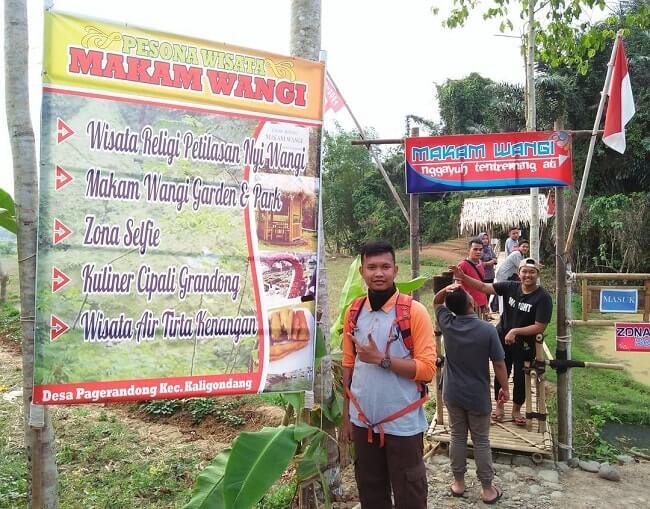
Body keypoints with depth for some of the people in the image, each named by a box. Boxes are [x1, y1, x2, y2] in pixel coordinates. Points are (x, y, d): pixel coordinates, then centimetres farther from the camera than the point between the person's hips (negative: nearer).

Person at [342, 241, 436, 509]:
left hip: (402, 424, -4)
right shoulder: (353, 312, 2)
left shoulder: (414, 311, -12)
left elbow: (427, 369, -14)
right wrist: (346, 416, 9)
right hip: (363, 421, 4)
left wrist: (381, 359, -21)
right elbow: (348, 366, 8)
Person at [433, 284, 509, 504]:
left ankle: (458, 482, 26)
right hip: (478, 396, -2)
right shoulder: (487, 330, -18)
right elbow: (499, 364, -11)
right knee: (481, 441, 10)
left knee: (457, 437, 15)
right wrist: (505, 388, 3)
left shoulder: (447, 323, -11)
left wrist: (446, 290, -11)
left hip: (453, 394, 2)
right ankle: (487, 488, 21)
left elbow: (436, 302, 9)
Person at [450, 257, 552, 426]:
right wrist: (463, 277, -21)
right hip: (502, 339, 3)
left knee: (520, 378, 9)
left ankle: (516, 410, 32)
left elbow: (540, 327, -19)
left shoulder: (543, 297, -17)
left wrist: (515, 331, -23)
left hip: (524, 345, -2)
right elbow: (484, 287, -9)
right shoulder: (510, 287, -7)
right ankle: (499, 405, 34)